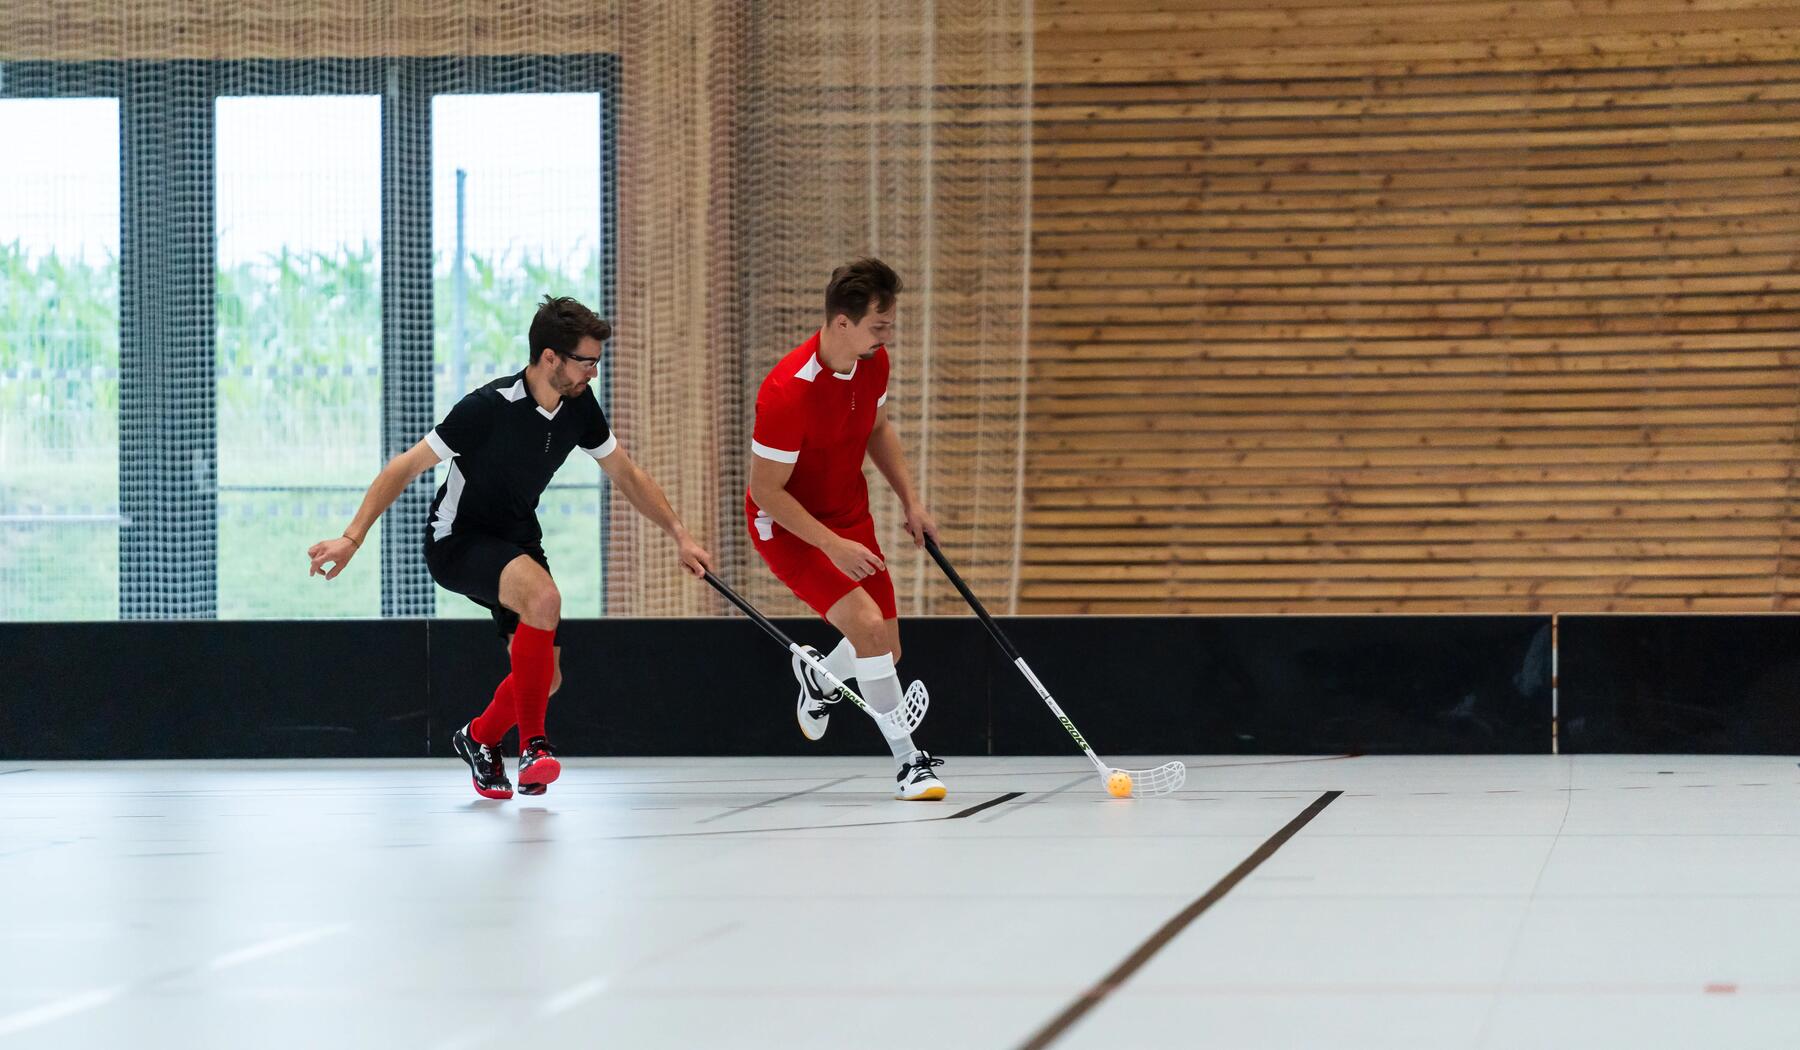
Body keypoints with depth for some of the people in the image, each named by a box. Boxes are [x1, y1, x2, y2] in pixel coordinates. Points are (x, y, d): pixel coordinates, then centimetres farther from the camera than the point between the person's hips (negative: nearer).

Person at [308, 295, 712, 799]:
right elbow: (406, 467, -21)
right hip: (457, 540, -7)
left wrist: (680, 536, 5)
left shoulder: (579, 405, -7)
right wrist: (351, 539, -25)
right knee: (544, 596, -35)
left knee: (545, 676, 1)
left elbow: (627, 475, 9)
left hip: (517, 542, 7)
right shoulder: (489, 407, -27)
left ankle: (479, 737, 33)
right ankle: (533, 746, -25)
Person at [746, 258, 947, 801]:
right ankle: (909, 762, -17)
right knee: (867, 624, -25)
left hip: (850, 518, 7)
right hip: (788, 527, -7)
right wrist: (833, 546, -28)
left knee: (885, 650, 9)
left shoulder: (873, 362, -8)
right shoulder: (787, 391, -32)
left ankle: (818, 678, 44)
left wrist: (911, 502, 7)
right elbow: (766, 490, -25)